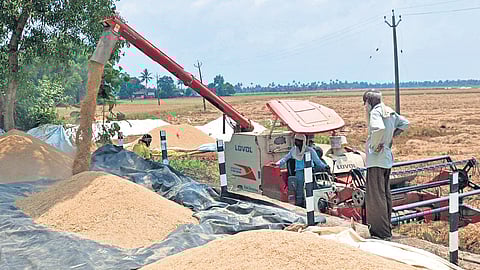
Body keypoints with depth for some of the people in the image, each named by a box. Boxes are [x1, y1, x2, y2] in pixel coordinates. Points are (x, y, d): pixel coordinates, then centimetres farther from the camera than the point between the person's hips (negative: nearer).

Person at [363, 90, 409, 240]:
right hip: (387, 158, 9)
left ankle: (382, 232, 0)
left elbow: (379, 128, -34)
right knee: (385, 193, 17)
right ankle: (387, 229, 26)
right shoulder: (389, 112, 12)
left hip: (376, 159, -9)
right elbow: (405, 123, 23)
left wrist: (374, 145, -19)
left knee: (376, 196, -3)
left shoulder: (375, 112, -15)